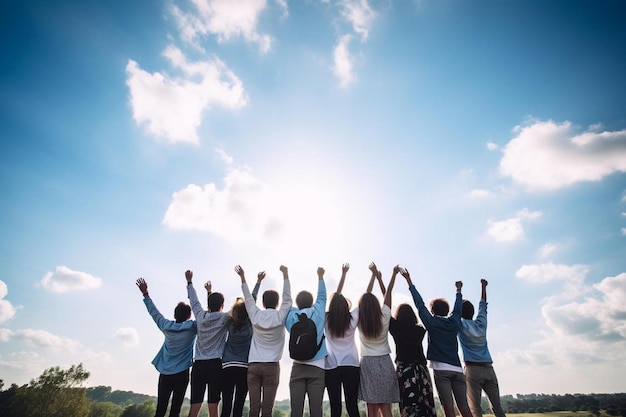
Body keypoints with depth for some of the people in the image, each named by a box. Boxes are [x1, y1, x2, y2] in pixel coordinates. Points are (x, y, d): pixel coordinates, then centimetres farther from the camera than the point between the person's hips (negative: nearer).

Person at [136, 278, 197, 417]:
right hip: (181, 374, -3)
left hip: (165, 374, 4)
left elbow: (154, 312, 11)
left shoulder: (167, 326, 0)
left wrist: (145, 294, 21)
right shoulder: (192, 327, -9)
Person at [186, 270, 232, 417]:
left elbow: (194, 301, 23)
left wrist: (189, 282, 36)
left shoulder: (201, 315, 7)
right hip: (215, 365, -4)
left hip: (198, 365, 4)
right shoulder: (224, 318, -4)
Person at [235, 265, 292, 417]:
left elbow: (248, 298, 13)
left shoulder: (255, 316, 2)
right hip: (272, 366, -2)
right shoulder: (280, 316, -3)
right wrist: (285, 275, 5)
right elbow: (287, 298, 3)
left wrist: (242, 278, 21)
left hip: (253, 365, 2)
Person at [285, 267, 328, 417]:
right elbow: (322, 296, 14)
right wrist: (320, 276, 26)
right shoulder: (317, 313, -1)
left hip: (298, 367, 1)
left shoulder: (291, 316, 1)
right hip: (317, 367, -1)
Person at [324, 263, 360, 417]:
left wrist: (343, 274, 13)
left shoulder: (327, 321, -1)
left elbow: (335, 298, 6)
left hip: (331, 368, 0)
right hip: (351, 366, 0)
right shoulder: (352, 319, -4)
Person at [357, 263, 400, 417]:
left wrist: (374, 275, 15)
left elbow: (366, 296, 6)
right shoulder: (384, 318, -5)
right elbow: (388, 293, 4)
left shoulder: (360, 322, -2)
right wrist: (394, 274, 15)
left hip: (368, 364, 0)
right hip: (385, 363, 0)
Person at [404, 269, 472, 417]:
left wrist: (409, 282, 8)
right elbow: (458, 308, 28)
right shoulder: (454, 322, 12)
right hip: (457, 369, 4)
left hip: (441, 369, -4)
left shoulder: (432, 323, 2)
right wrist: (458, 290, 44)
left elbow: (420, 304, 2)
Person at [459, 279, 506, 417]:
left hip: (473, 370, -4)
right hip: (489, 369, 4)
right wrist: (483, 286, 35)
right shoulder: (481, 323, 12)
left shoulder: (461, 325, 1)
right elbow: (483, 306, 24)